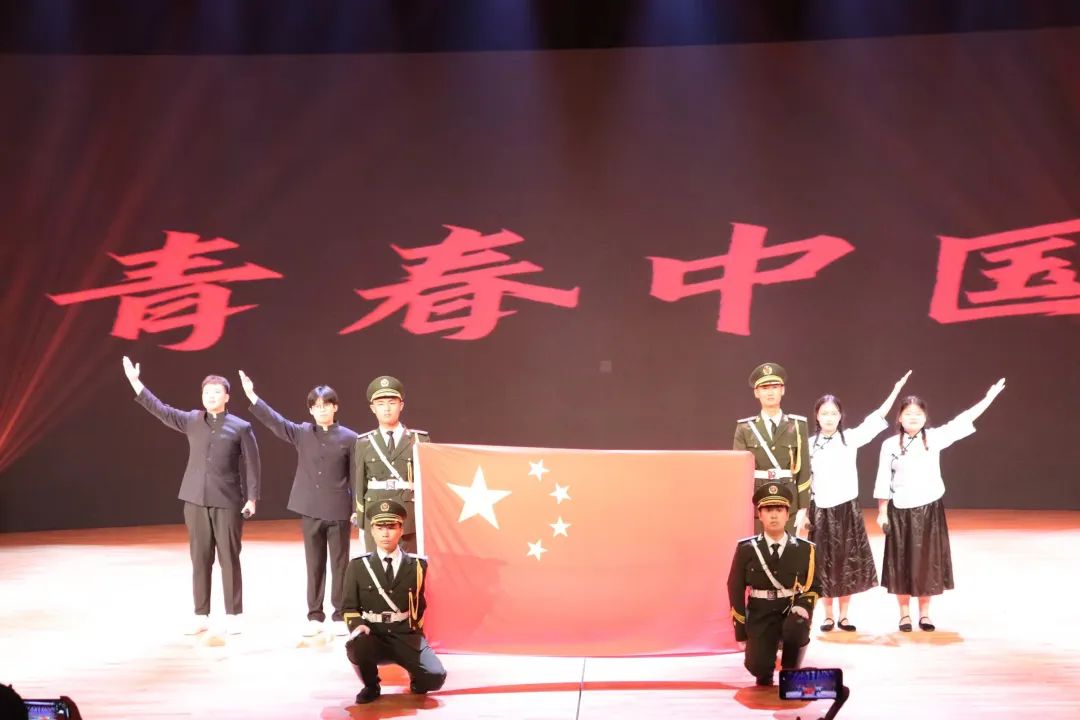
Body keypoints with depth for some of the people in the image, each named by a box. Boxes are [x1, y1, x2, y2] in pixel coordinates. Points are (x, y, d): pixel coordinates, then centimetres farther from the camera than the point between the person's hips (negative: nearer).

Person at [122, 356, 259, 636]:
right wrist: (135, 381, -9)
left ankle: (233, 615, 9)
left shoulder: (241, 427, 0)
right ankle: (201, 615, 15)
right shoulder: (191, 421, 8)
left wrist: (251, 498, -8)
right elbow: (160, 410, 0)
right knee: (200, 559, 7)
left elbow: (251, 465, -1)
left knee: (229, 559, 1)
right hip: (195, 500, 3)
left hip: (228, 501, -3)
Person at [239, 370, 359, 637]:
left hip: (339, 511, -2)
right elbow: (275, 421, -4)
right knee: (314, 565, 10)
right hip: (309, 510, 2)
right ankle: (315, 616, 19)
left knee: (339, 564, 6)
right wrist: (251, 396, -15)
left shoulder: (349, 438, -3)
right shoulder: (302, 433, 5)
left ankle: (340, 616, 14)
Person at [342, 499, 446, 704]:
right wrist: (358, 625, -14)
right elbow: (350, 607, 6)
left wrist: (416, 633, 9)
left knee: (435, 677, -23)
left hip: (406, 637, 0)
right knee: (356, 647, -36)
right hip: (373, 637, 0)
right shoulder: (358, 566, 2)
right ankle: (371, 686, -2)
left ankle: (416, 678, 17)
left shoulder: (416, 565, 5)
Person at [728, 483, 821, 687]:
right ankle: (765, 674, 21)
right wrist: (741, 628, 0)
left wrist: (803, 608, -15)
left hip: (791, 611, 0)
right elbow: (736, 588, 2)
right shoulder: (746, 549, -4)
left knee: (796, 630, -34)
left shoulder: (804, 549, -2)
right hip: (760, 614, 0)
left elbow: (813, 586, 5)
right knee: (758, 666, -19)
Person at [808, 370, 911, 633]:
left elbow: (876, 419, -9)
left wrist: (896, 390, -16)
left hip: (847, 510, 0)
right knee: (824, 564, 5)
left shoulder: (850, 439, -1)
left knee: (847, 563, 5)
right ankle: (828, 616, 17)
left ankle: (844, 616, 17)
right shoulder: (809, 444, 0)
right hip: (820, 511, 0)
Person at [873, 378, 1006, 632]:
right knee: (902, 562, 4)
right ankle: (904, 613, 17)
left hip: (930, 509, 1)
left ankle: (924, 613, 19)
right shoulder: (890, 445, -3)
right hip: (901, 511, -1)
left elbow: (962, 422, -7)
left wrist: (988, 399, -13)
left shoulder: (934, 438, 0)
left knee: (928, 561, 6)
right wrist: (882, 512, -2)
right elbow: (883, 481, 0)